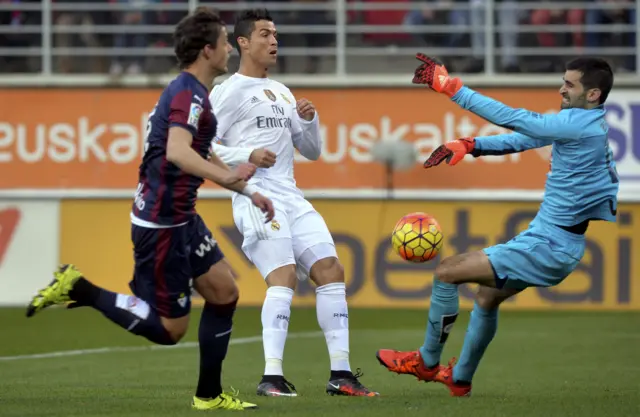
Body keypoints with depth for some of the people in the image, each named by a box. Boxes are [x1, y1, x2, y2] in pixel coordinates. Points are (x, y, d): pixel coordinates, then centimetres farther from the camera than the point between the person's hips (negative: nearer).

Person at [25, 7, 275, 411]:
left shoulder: (192, 92, 15)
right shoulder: (189, 94, -17)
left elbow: (202, 156, 30)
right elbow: (177, 152, -35)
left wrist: (249, 192, 28)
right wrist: (227, 177, -42)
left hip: (181, 219, 10)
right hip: (162, 225, -10)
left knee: (225, 291, 9)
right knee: (169, 329, -5)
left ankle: (209, 394, 15)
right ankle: (79, 290, -1)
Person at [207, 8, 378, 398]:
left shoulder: (282, 92, 22)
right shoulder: (228, 92, -1)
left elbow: (312, 151, 23)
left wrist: (309, 120, 4)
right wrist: (248, 155, -19)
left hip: (291, 196, 8)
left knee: (331, 270, 0)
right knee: (284, 277, -21)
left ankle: (340, 374, 2)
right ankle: (272, 377, -22)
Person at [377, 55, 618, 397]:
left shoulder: (580, 124, -24)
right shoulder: (586, 122, 7)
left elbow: (510, 118, -24)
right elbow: (522, 139, 10)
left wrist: (450, 86, -20)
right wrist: (469, 146, -2)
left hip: (547, 247, -10)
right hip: (557, 243, 10)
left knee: (446, 272, -2)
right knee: (487, 297, 27)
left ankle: (427, 362, 14)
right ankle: (460, 380, 39)